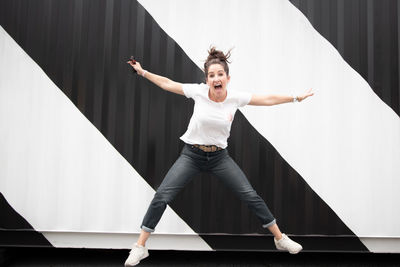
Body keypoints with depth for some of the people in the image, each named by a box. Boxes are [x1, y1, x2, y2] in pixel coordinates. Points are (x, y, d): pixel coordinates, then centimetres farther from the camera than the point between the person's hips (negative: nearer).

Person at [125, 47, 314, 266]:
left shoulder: (236, 97, -10)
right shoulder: (199, 92, -12)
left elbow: (268, 99, 0)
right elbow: (167, 84, -1)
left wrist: (296, 98, 2)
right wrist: (143, 72, 0)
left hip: (219, 156, 1)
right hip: (191, 155, -1)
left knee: (251, 196, -1)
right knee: (162, 196, -13)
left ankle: (280, 239, 18)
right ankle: (140, 247, 1)